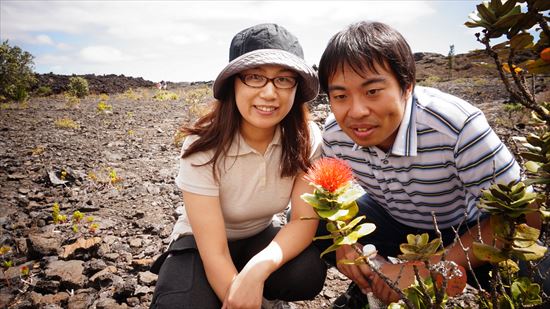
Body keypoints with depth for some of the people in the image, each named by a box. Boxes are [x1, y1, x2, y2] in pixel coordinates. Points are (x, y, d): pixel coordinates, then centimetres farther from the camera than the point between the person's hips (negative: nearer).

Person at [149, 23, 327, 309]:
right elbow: (214, 253, -28)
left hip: (260, 239, 3)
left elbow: (305, 219, -21)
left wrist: (258, 267, -38)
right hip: (201, 244, -2)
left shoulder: (307, 139, -18)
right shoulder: (203, 147, -28)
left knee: (308, 272, -27)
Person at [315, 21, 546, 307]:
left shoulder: (458, 126, -35)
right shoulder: (334, 133, -20)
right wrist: (343, 239, -22)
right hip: (390, 220, 3)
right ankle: (368, 284, 12)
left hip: (462, 230, -2)